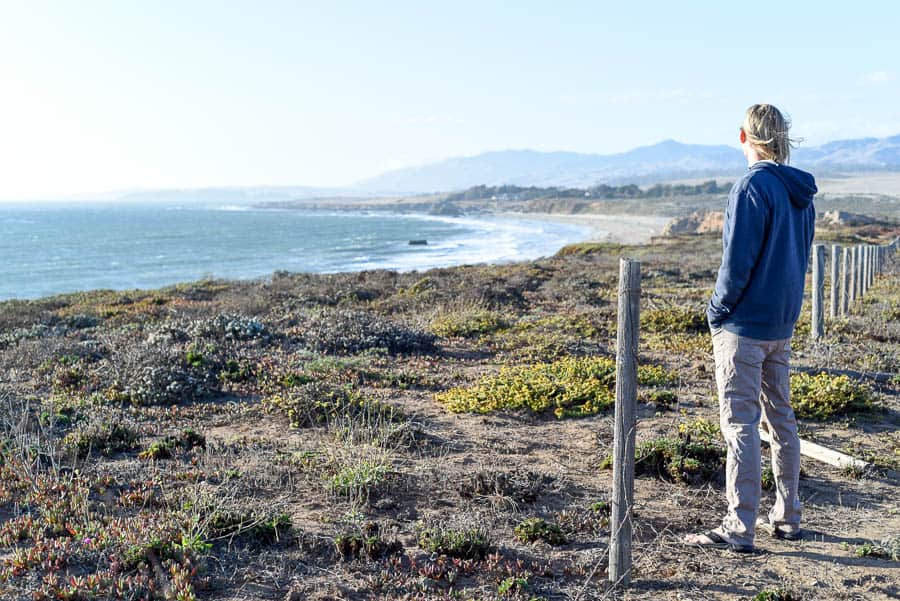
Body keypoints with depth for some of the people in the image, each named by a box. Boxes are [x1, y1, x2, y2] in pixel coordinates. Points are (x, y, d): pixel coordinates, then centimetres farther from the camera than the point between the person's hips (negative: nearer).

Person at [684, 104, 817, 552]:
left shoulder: (753, 186, -16)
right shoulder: (800, 191, 9)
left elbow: (738, 259, -19)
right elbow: (801, 255, 15)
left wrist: (717, 311, -7)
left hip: (744, 324, -8)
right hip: (783, 322, 8)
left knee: (740, 424, -4)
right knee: (781, 417, 15)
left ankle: (739, 528, 0)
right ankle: (787, 517, 25)